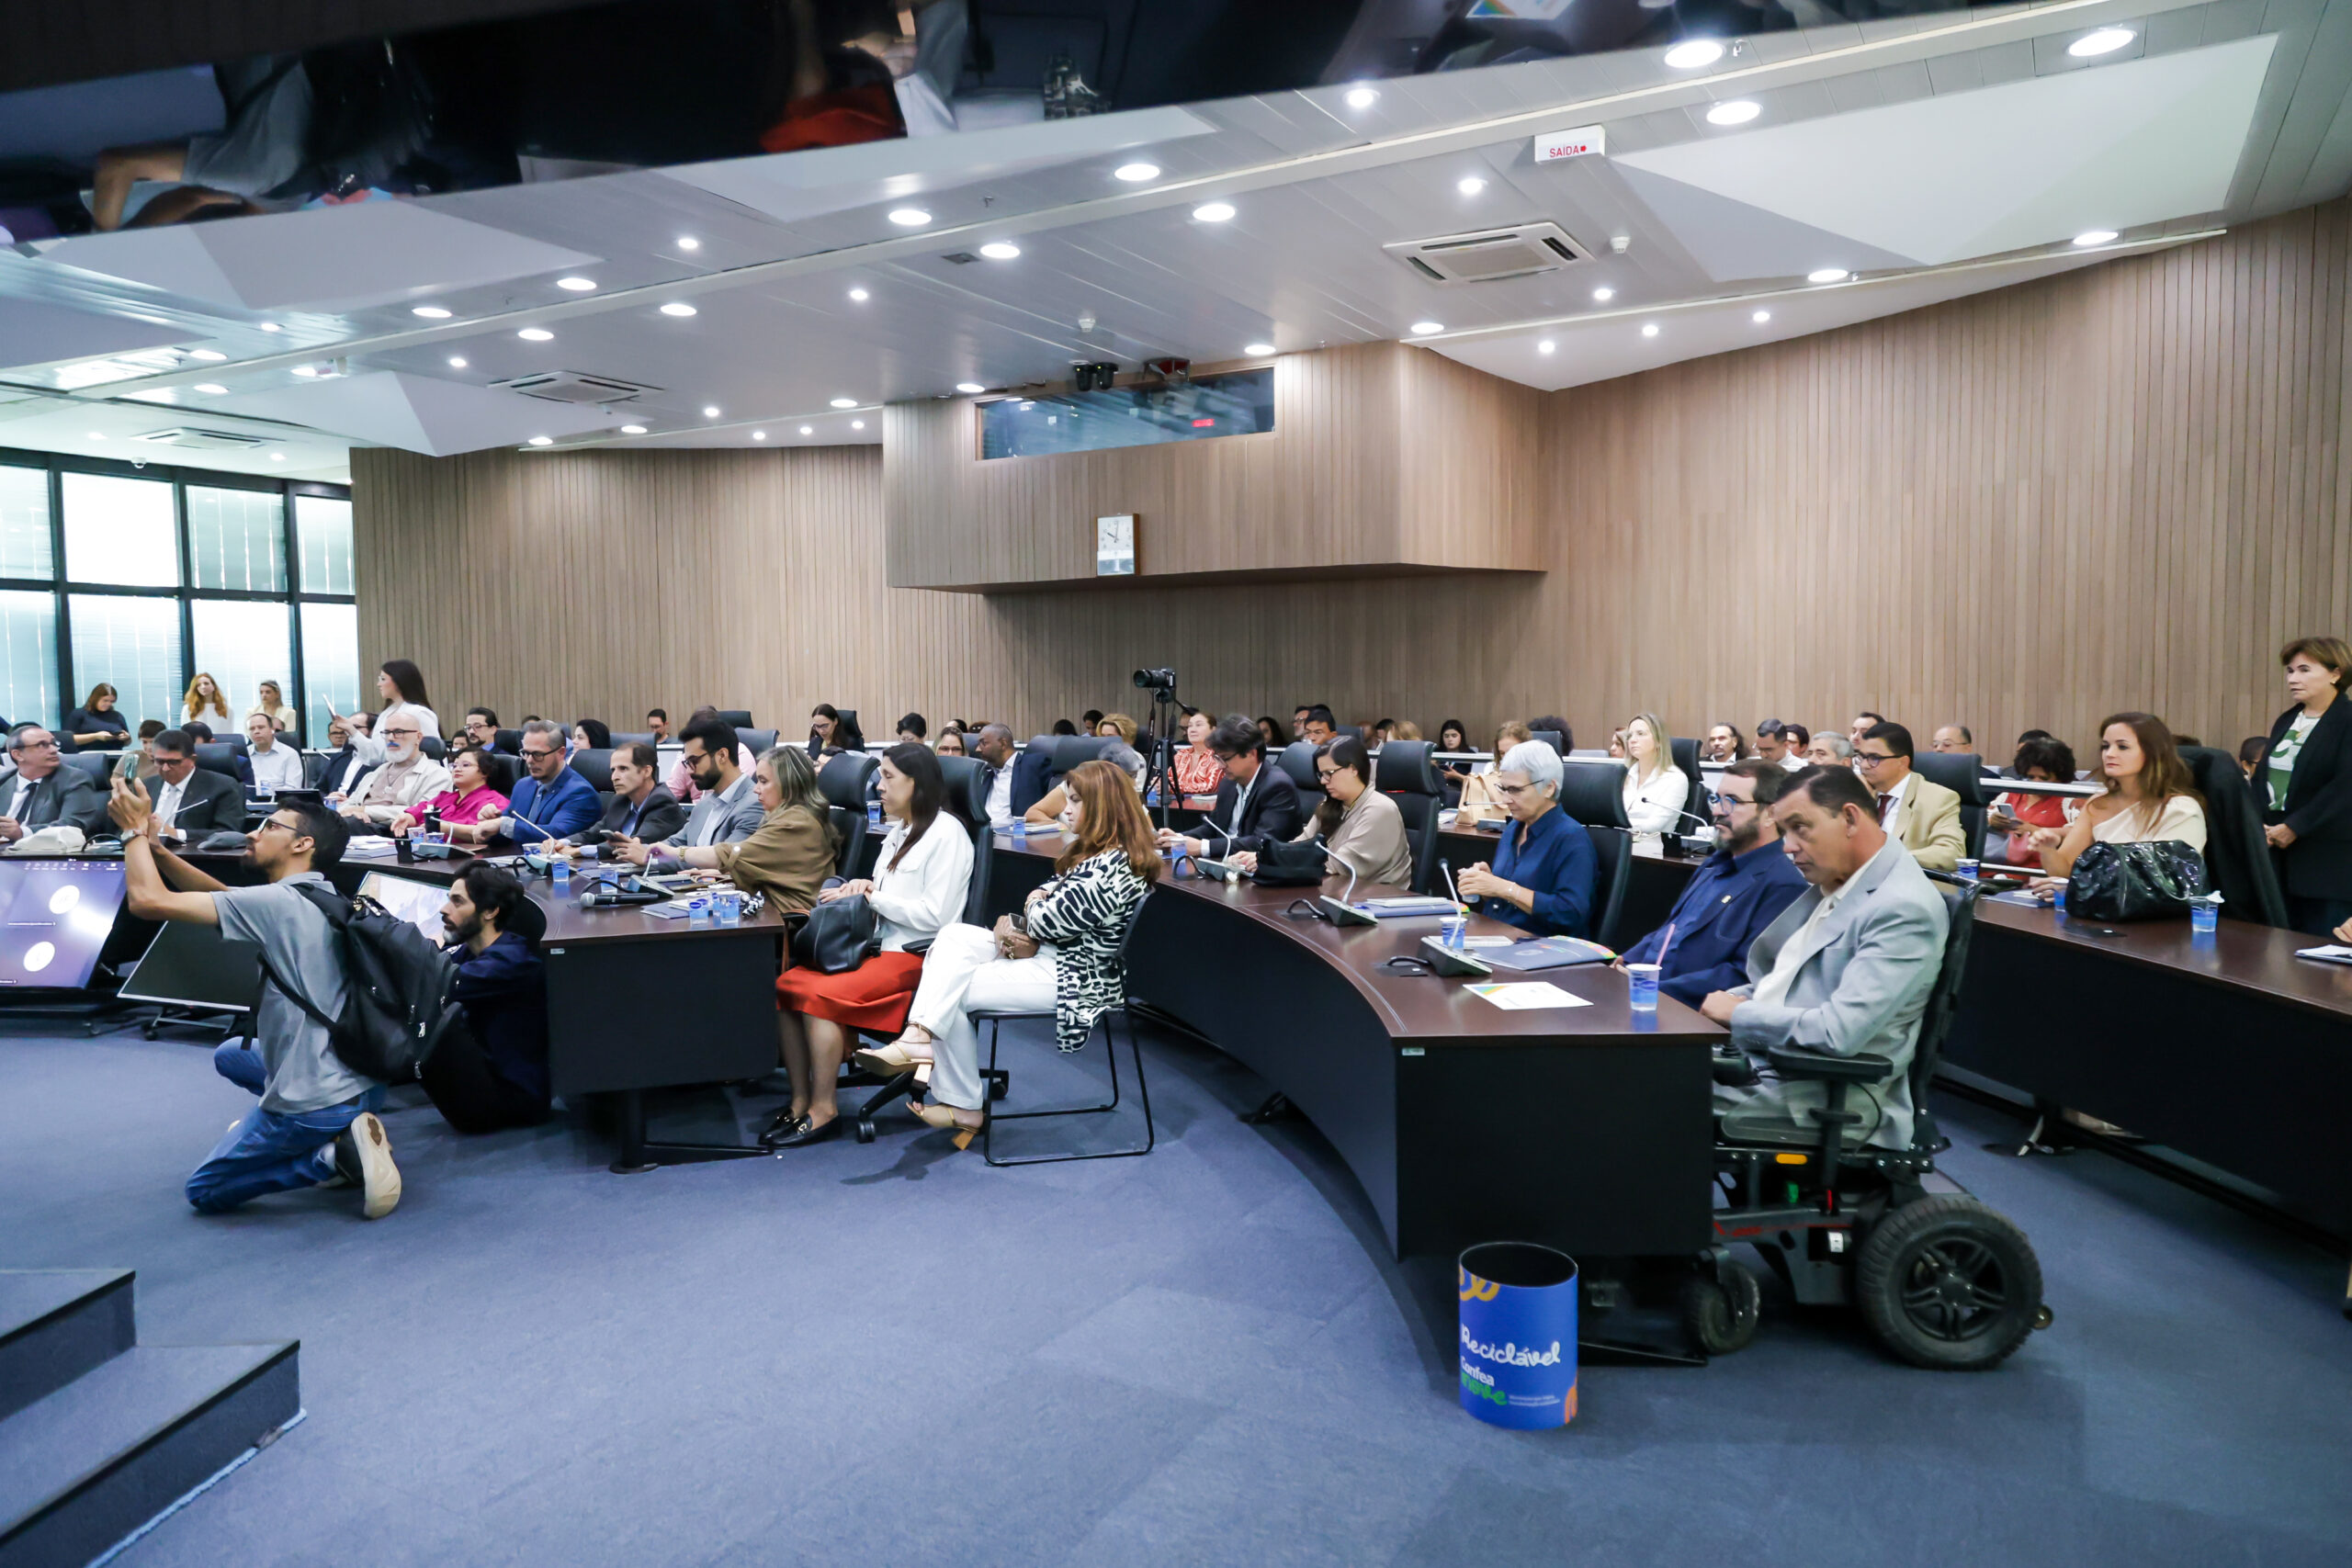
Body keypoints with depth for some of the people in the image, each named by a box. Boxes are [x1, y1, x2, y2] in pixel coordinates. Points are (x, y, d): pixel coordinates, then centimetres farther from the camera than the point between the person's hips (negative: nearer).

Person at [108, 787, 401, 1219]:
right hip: (363, 1082, 8)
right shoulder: (320, 899, 9)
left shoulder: (276, 902, -17)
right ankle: (340, 1134, 13)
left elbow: (147, 900, -18)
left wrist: (135, 830, -3)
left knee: (204, 1191, 15)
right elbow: (221, 894, 18)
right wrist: (152, 846, 10)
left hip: (314, 1104, -8)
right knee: (230, 1054, 33)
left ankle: (333, 1157, -7)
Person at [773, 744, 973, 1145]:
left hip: (914, 955, -9)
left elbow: (933, 915, -17)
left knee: (819, 994, -26)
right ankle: (800, 1101, -6)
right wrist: (862, 888, 1)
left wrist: (871, 895, -11)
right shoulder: (898, 831, 17)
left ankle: (823, 1110, -14)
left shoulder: (946, 833, -10)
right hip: (878, 945, 9)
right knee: (785, 984, -10)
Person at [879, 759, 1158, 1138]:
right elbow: (1047, 894, 14)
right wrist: (1038, 901, -9)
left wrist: (1033, 910, 1)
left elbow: (1050, 921, -21)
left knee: (953, 992, -8)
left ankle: (964, 1106, 4)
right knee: (953, 936, -7)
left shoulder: (1113, 866, -22)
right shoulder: (1091, 849, 11)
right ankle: (919, 1036, -18)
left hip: (1072, 976, -10)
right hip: (1049, 951, 10)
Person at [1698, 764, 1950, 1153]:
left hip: (1823, 1097, -8)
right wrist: (1724, 1003, 0)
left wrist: (1739, 1013, -13)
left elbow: (1838, 1032, -26)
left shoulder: (1903, 909, -18)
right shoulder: (1832, 881, 10)